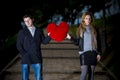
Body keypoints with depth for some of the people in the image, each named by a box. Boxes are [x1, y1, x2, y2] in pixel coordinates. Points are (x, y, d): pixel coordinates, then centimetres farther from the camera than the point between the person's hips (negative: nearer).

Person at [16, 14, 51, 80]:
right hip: (25, 59, -1)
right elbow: (18, 45, 0)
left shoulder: (39, 31, 9)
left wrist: (49, 36, -13)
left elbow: (44, 41, 6)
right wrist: (24, 54, -10)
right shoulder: (22, 32, 4)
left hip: (37, 58, 1)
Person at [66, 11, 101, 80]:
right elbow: (77, 42, 4)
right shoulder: (80, 29, 4)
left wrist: (99, 53, 4)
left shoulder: (94, 29, 7)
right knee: (84, 72, -12)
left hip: (93, 53, 2)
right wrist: (70, 38, -11)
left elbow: (98, 42, 9)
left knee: (91, 72, 6)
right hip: (84, 53, -2)